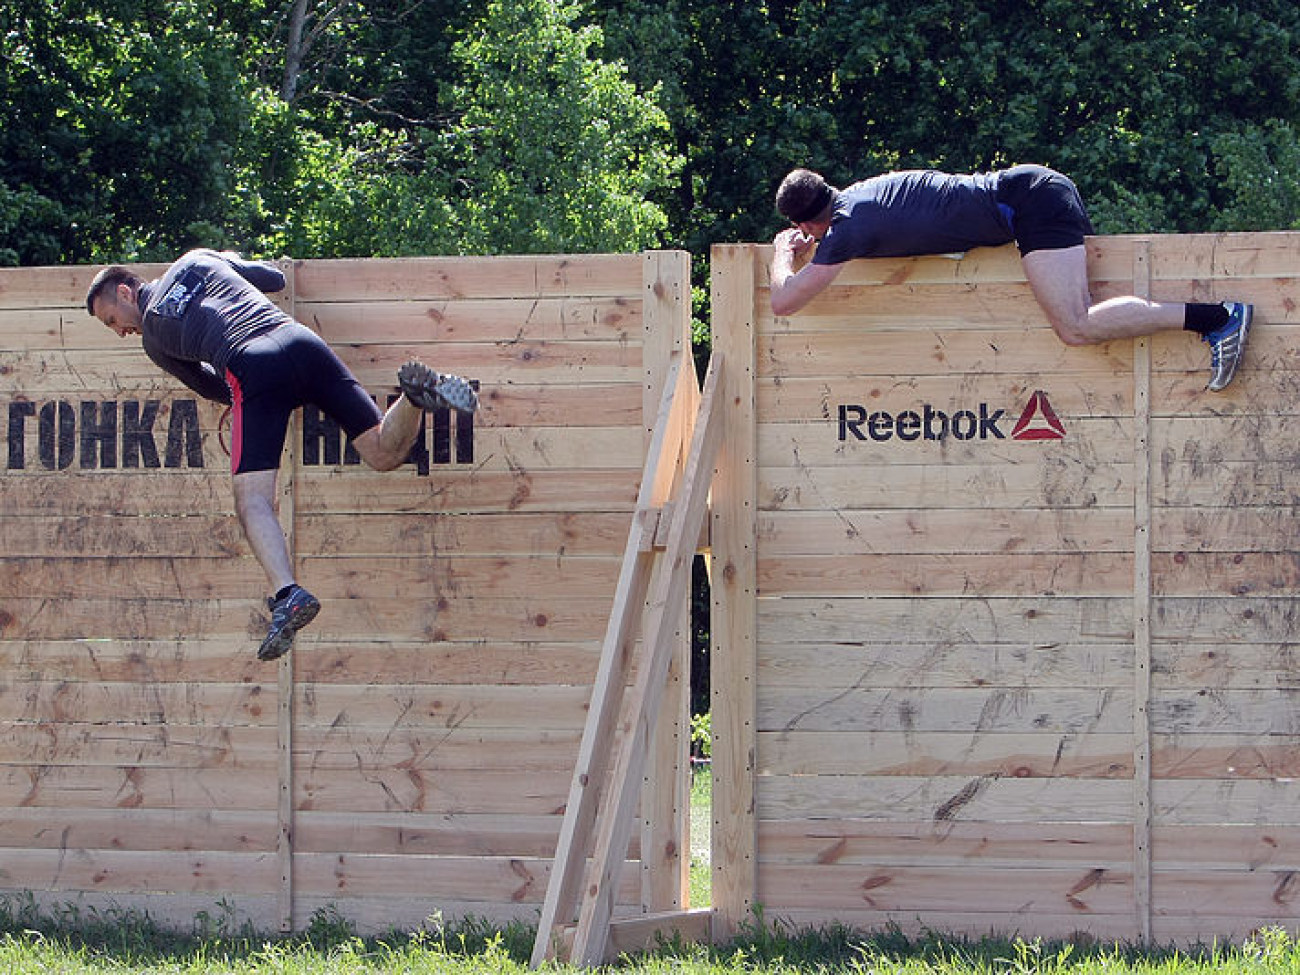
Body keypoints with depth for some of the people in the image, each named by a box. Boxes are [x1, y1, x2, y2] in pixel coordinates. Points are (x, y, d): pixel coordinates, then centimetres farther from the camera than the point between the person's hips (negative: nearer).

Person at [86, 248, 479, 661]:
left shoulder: (152, 337, 18)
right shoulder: (198, 260, 29)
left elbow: (212, 388, 24)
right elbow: (275, 278, 38)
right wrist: (234, 264, 56)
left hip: (251, 367, -5)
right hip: (303, 342, 5)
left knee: (252, 497, -11)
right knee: (384, 453, 8)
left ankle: (287, 592, -34)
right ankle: (417, 392, -21)